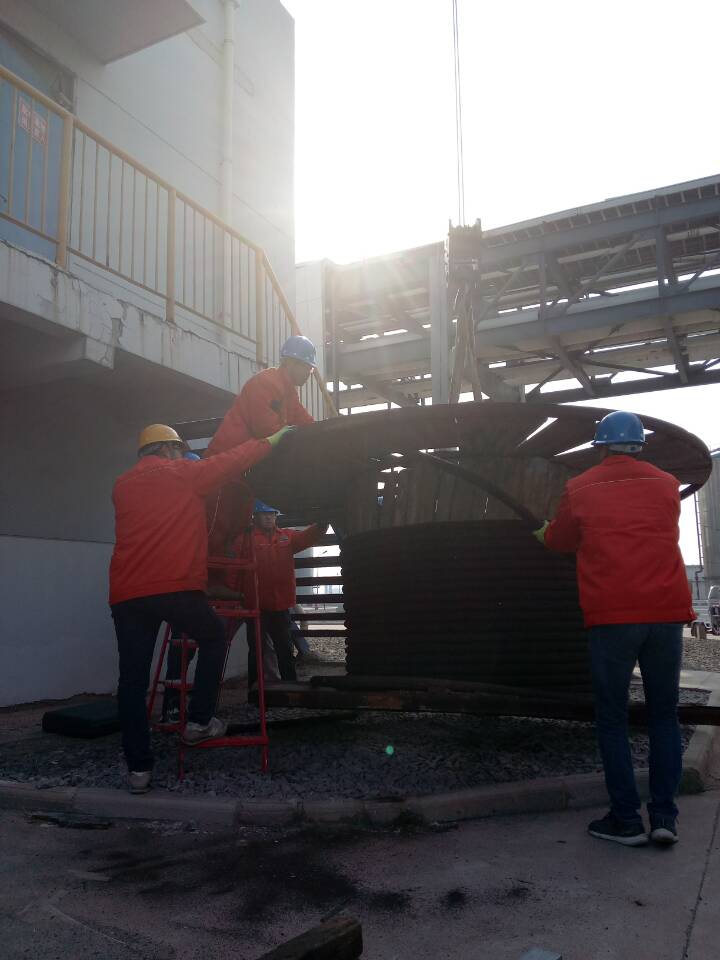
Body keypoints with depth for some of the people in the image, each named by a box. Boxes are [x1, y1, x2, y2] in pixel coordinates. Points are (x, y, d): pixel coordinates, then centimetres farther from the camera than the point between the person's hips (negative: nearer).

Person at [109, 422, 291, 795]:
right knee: (214, 637, 20)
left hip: (126, 595, 5)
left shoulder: (122, 485, 20)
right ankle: (199, 721, 18)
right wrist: (270, 441, 19)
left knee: (132, 677, 7)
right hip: (176, 588, -5)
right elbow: (231, 462, 8)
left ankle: (138, 768, 7)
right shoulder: (181, 473, 4)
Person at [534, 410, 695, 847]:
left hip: (611, 617, -3)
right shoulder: (667, 485, 10)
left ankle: (627, 819, 8)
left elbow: (559, 541, 14)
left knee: (612, 718, 7)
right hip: (666, 613, 3)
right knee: (664, 714, 13)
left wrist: (545, 531, 38)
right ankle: (665, 815, 11)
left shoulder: (581, 489, 1)